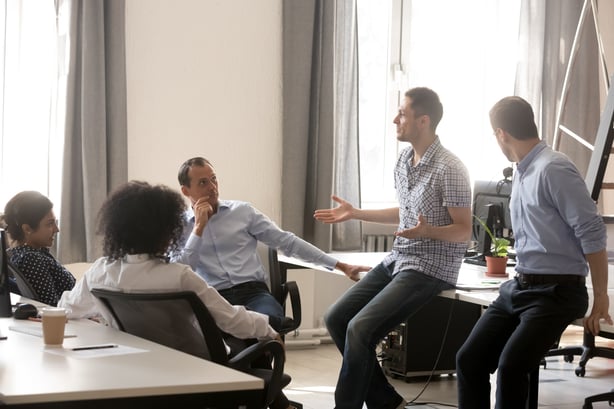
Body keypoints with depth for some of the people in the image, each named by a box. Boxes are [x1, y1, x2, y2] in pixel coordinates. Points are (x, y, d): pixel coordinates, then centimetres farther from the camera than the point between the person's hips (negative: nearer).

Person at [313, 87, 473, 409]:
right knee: (336, 318, 1)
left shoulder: (449, 170, -18)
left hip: (430, 269, -9)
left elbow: (464, 231, -14)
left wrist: (428, 231, -33)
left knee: (360, 328, -21)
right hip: (397, 260, 9)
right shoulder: (404, 160, 9)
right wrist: (354, 213, 20)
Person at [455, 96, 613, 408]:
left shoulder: (553, 169, -16)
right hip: (518, 288, 9)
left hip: (556, 292, -9)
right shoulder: (521, 173, 12)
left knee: (510, 366, -26)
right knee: (469, 359, -3)